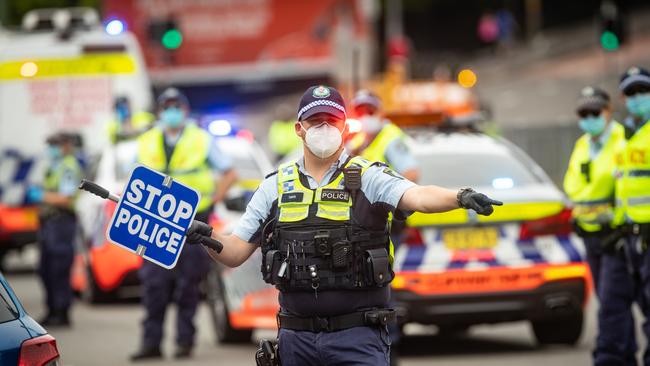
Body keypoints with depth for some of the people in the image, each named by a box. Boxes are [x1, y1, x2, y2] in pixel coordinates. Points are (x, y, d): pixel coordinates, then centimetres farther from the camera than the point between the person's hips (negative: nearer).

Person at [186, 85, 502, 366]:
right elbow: (235, 252, 9)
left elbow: (418, 197, -20)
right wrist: (207, 238, -12)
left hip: (358, 335, -4)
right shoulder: (275, 186, 10)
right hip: (296, 339, 4)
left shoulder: (368, 178, -1)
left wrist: (460, 197, -40)